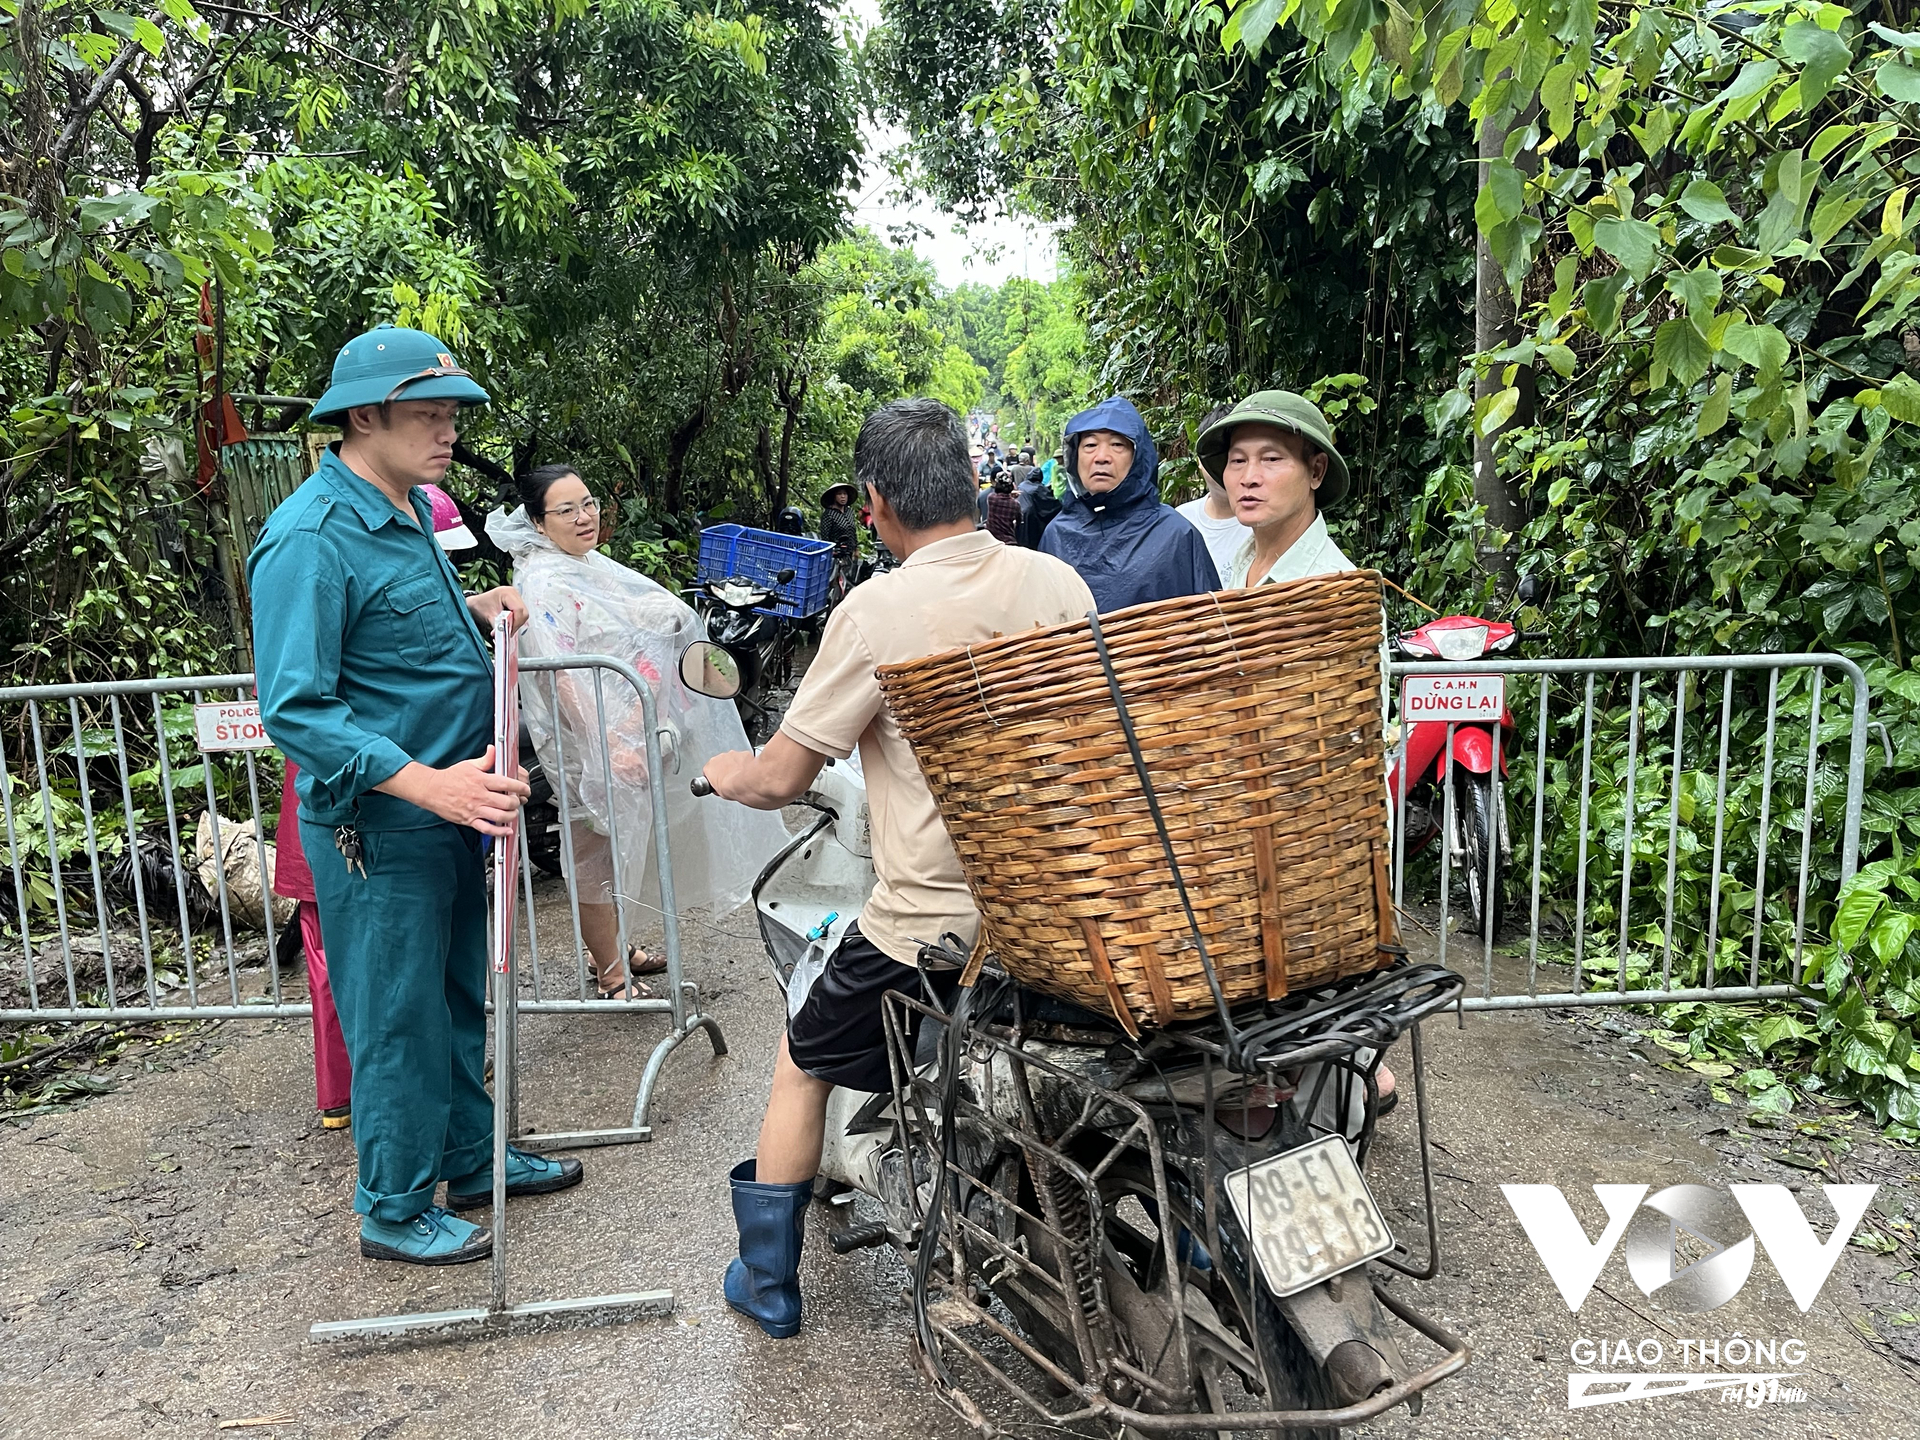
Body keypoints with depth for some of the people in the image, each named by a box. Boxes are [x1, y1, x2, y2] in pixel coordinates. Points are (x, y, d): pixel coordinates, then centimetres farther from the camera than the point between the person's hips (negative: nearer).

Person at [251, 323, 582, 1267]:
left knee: (459, 1000, 20)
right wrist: (426, 784, -34)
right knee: (395, 1018, 5)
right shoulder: (312, 537, -20)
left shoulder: (410, 509, 9)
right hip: (378, 826, -9)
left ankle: (471, 1157, 37)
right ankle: (394, 1209, 23)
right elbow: (294, 706, -25)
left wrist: (474, 608, 7)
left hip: (449, 807, 9)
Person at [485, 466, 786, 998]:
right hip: (594, 744, -9)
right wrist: (613, 745, -34)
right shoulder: (542, 583, -19)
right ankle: (610, 974, 15)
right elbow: (562, 677, -27)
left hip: (631, 735, 9)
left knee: (620, 847, 20)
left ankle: (615, 947, 36)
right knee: (597, 853, 3)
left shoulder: (593, 564, 10)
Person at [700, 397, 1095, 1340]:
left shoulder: (878, 610, -16)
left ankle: (766, 1283, 33)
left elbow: (780, 779, -11)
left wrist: (727, 772, 12)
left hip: (926, 928, -4)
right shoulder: (1059, 583, -2)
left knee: (803, 1066, 21)